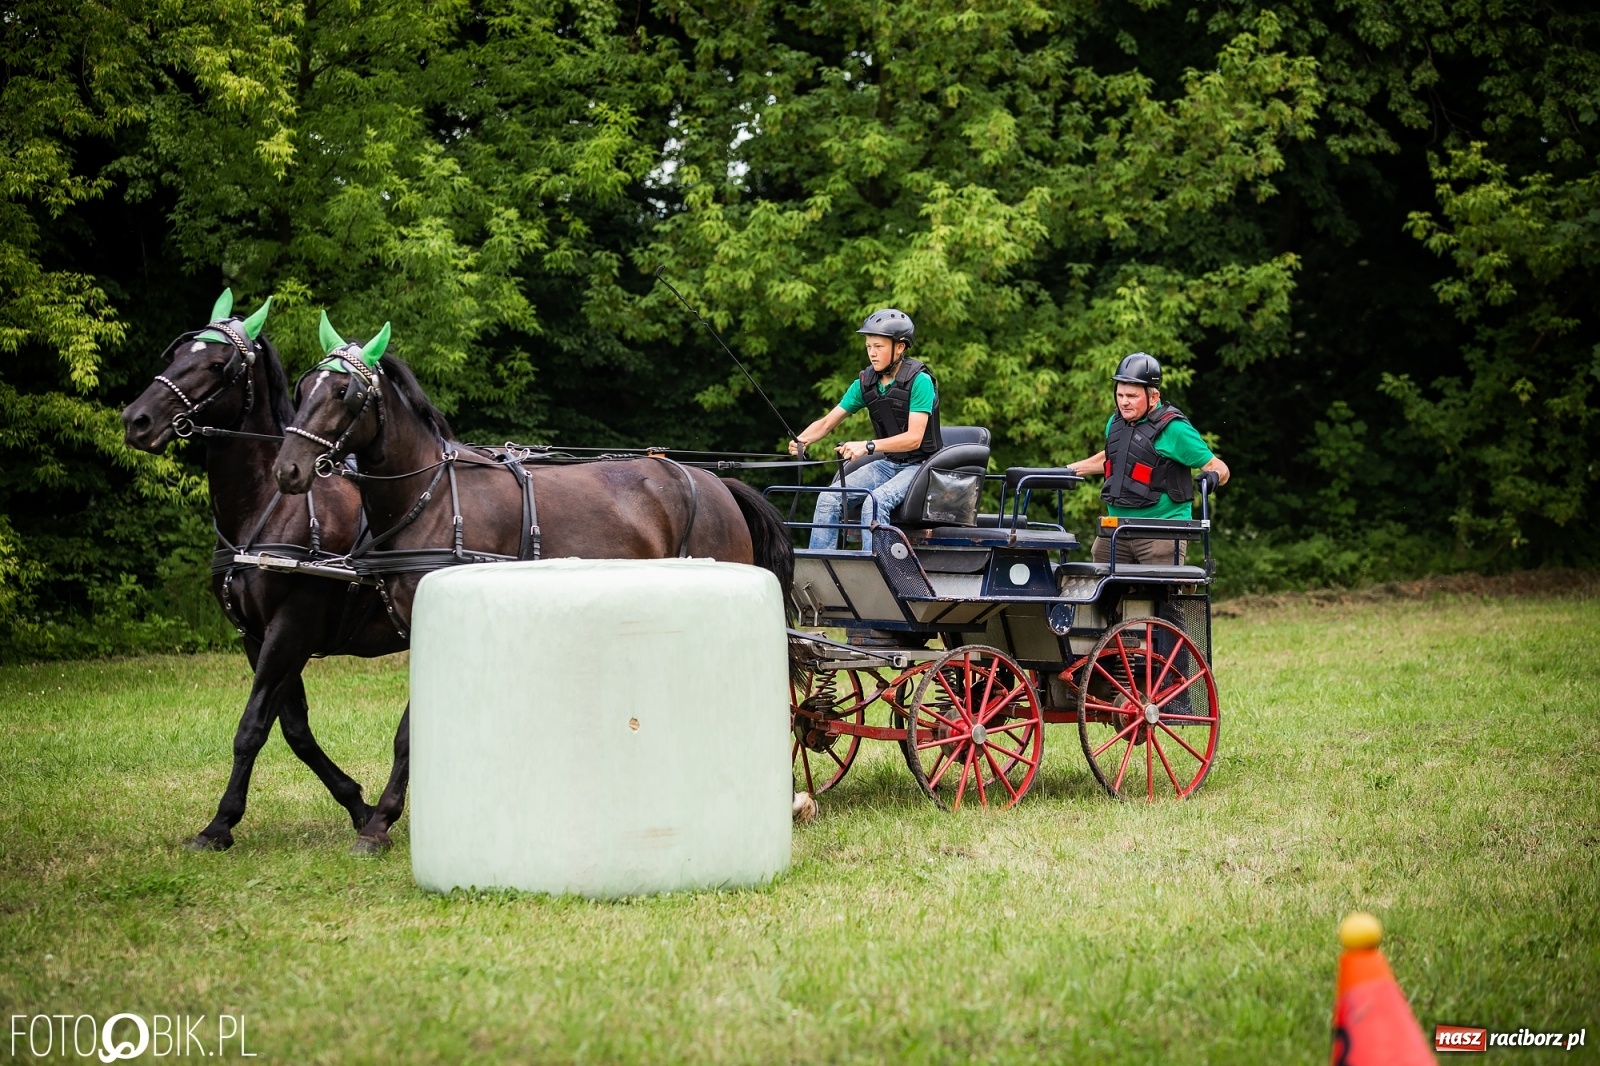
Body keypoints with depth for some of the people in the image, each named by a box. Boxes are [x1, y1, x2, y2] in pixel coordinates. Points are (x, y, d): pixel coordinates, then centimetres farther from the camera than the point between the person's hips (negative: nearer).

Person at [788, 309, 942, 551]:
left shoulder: (919, 381, -15)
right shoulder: (866, 383, 4)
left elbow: (914, 437, -23)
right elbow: (827, 422, 6)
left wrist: (867, 446, -35)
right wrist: (802, 440, -17)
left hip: (920, 465, -6)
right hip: (888, 463, 6)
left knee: (874, 501, -32)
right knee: (829, 498, -13)